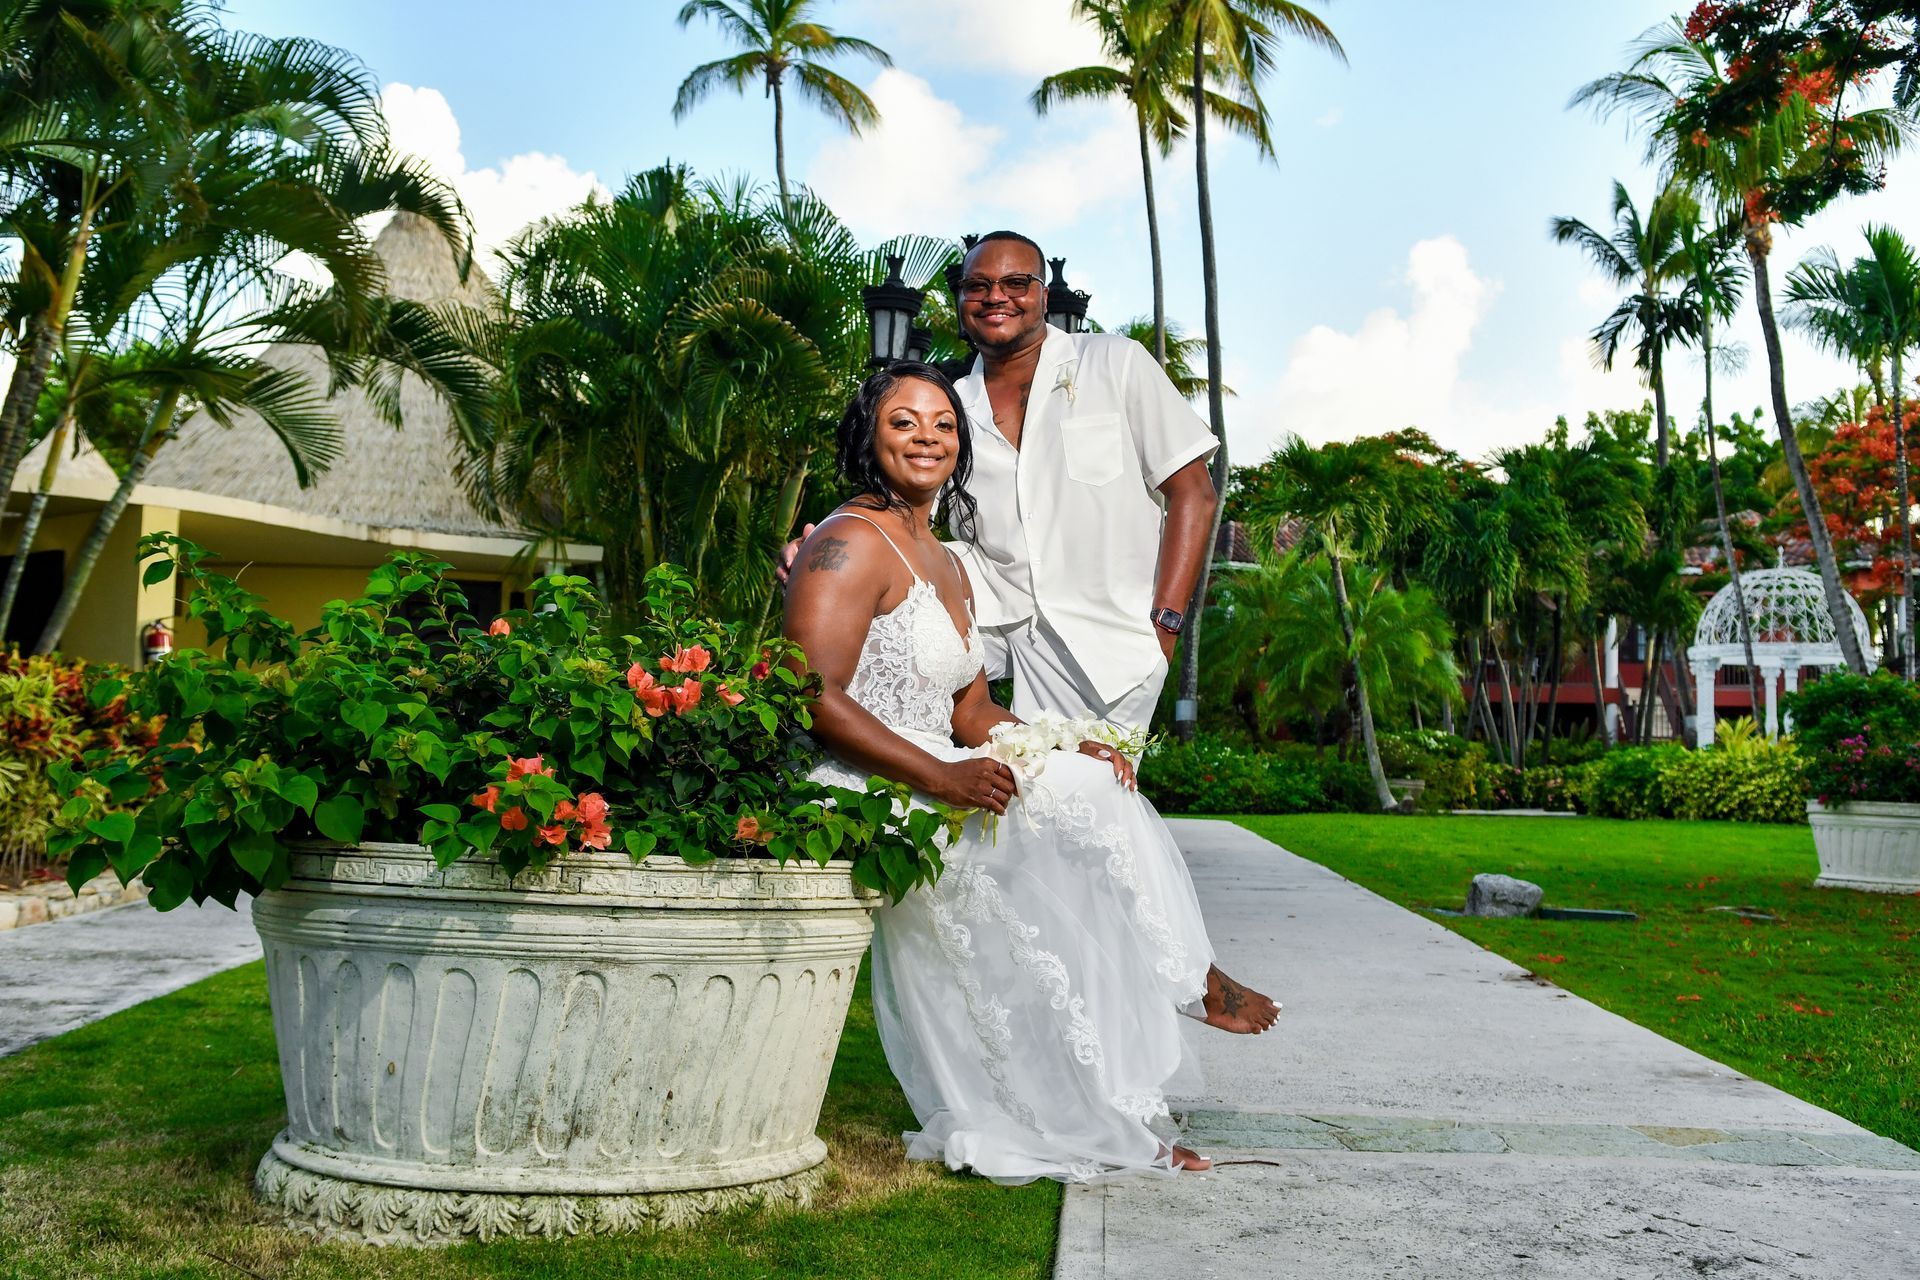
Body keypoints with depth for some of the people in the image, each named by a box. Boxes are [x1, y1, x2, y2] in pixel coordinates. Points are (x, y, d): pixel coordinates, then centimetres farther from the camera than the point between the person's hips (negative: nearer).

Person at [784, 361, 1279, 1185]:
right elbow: (812, 700, -20)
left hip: (931, 792, 9)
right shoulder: (851, 543, -9)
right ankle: (1190, 983, 5)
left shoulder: (948, 567, 20)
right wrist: (937, 776, -25)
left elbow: (972, 714, 17)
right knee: (1084, 805, -17)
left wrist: (1066, 747, -1)